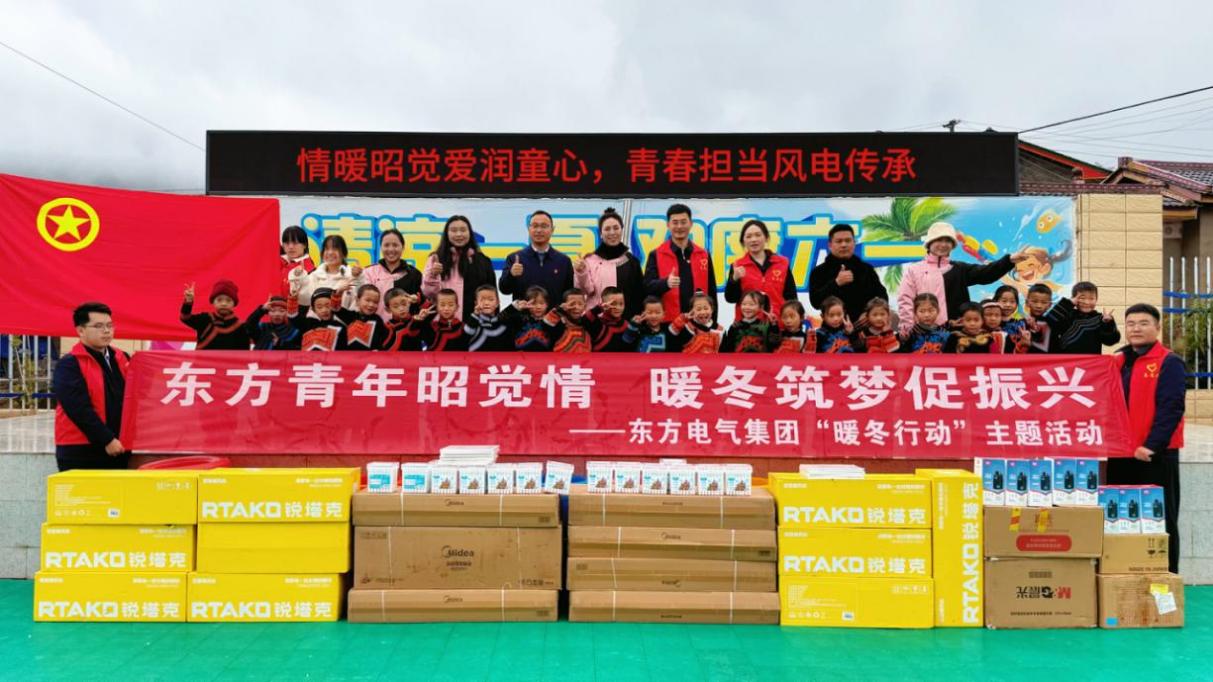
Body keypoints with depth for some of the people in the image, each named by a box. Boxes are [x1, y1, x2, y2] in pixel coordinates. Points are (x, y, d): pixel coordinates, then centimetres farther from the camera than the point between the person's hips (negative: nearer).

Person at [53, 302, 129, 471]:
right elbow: (79, 409, -16)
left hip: (118, 449, 6)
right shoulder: (69, 365, -7)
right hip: (80, 452, -6)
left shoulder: (121, 359, 12)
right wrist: (107, 440, -18)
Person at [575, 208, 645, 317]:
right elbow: (587, 290, -3)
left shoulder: (631, 261, 10)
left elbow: (640, 294, 12)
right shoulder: (591, 260, 4)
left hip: (625, 318, 2)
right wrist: (581, 273, -19)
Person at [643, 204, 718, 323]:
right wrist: (666, 283, -30)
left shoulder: (704, 255, 11)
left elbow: (711, 292, 13)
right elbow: (647, 287, -9)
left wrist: (713, 324, 7)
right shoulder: (656, 255, 3)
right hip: (667, 322, -2)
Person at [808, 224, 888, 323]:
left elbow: (882, 296, 10)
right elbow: (815, 301, -10)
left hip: (864, 326, 3)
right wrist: (836, 283, -20)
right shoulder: (819, 272, 3)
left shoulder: (866, 269, 12)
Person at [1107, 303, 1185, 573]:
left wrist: (1151, 445, -20)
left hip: (1156, 455, -6)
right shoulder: (1117, 361, 13)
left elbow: (1171, 408, -14)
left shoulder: (1170, 363, -5)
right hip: (1119, 453, 6)